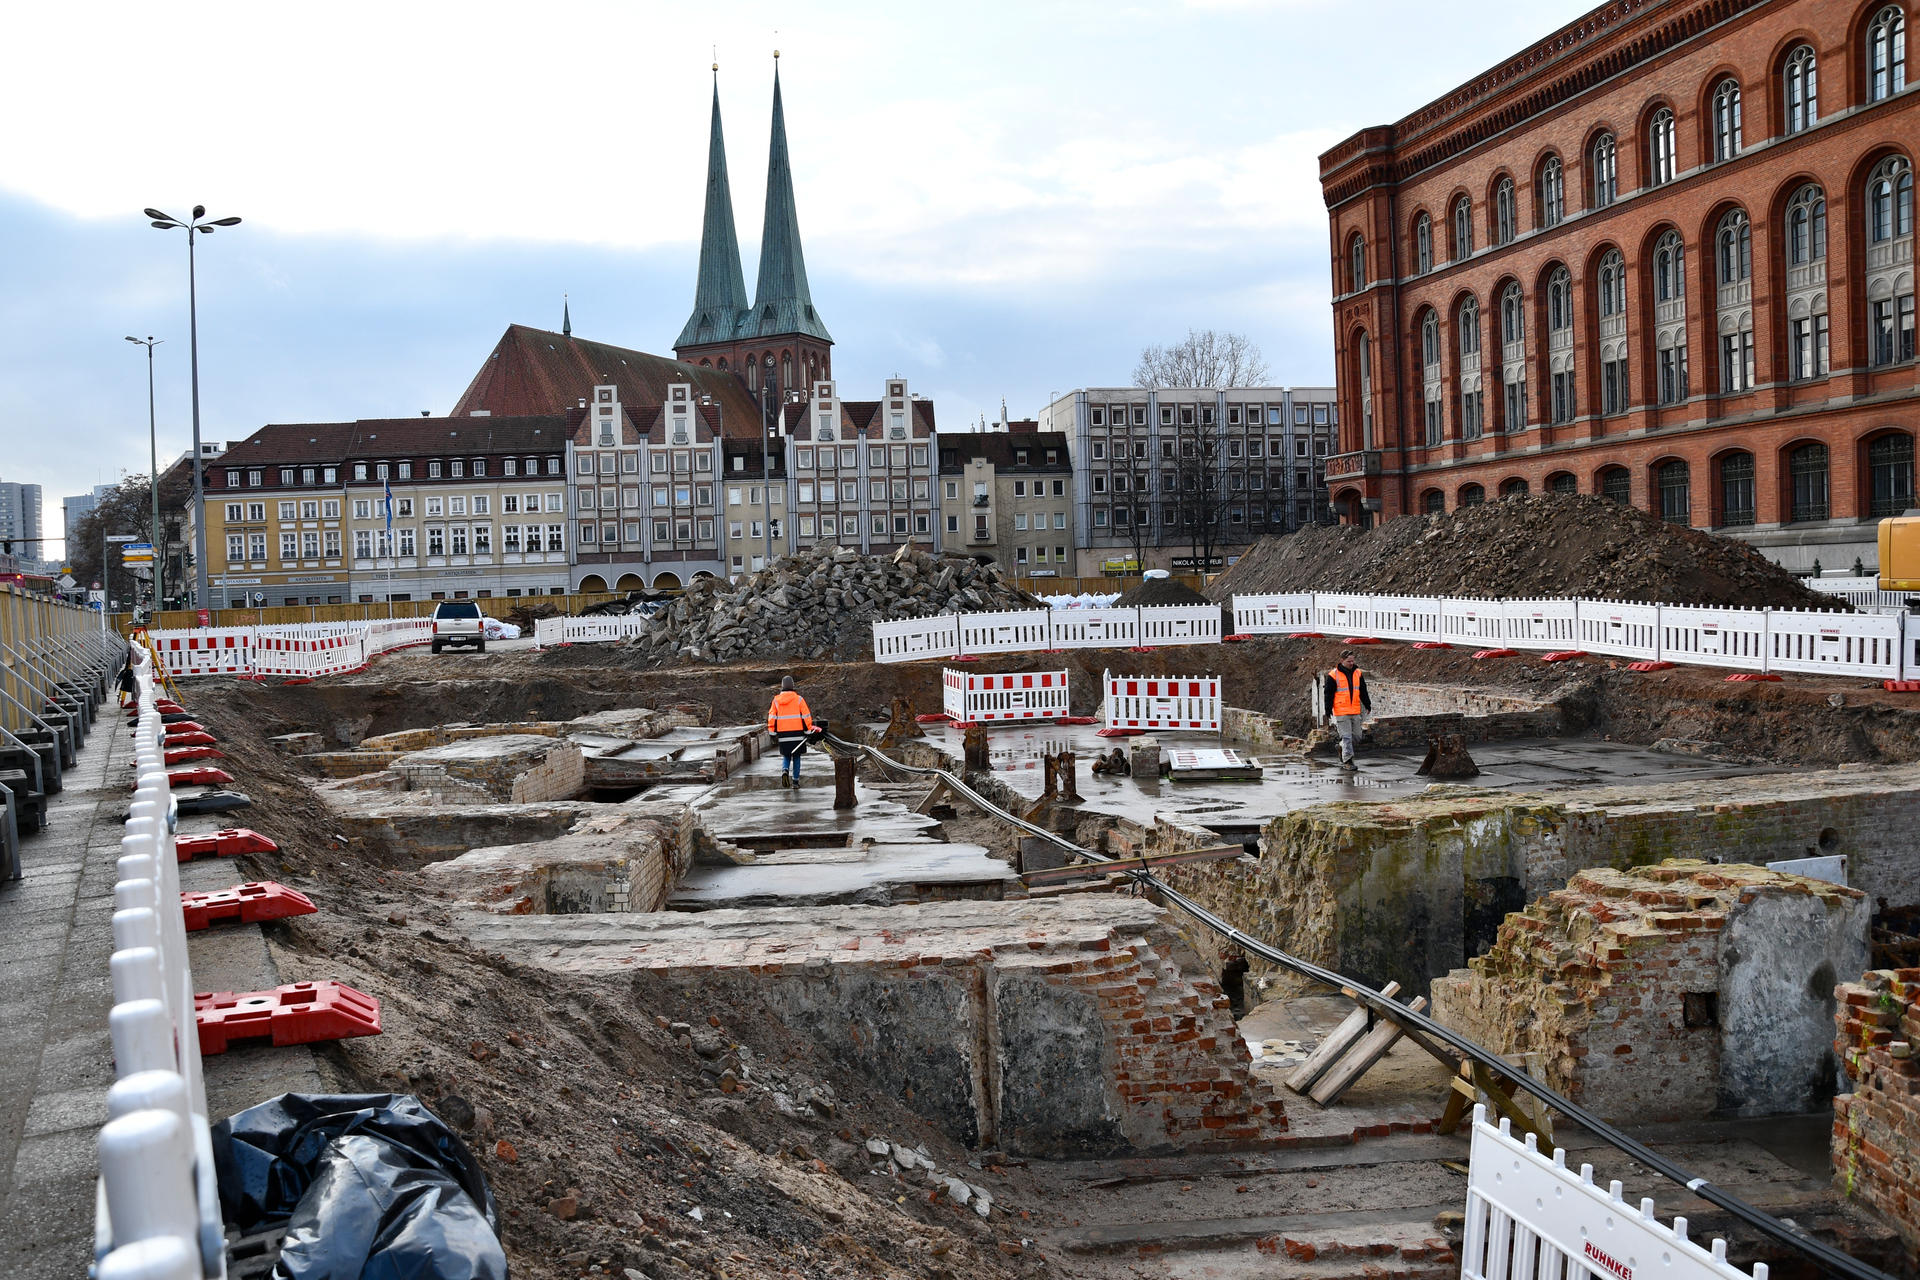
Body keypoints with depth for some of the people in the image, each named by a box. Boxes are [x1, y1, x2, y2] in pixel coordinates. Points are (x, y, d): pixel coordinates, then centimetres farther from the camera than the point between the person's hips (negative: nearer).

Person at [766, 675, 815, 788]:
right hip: (797, 733, -1)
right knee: (796, 757, 10)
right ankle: (795, 781, 10)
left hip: (783, 734, 1)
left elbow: (771, 717, 2)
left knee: (786, 756, 15)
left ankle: (785, 770, -14)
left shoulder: (776, 700, 3)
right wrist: (808, 731, 4)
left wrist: (772, 733, 7)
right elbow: (806, 716, -4)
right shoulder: (799, 699, -3)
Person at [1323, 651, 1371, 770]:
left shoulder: (1358, 673, 9)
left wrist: (1367, 705, 14)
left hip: (1355, 711, 5)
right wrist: (1328, 710, -7)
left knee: (1356, 736, 9)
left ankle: (1342, 747, 34)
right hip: (1341, 712, -5)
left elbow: (1363, 691, 16)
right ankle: (1347, 761, -3)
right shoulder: (1333, 675, -6)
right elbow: (1329, 694, -4)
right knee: (1346, 736, -7)